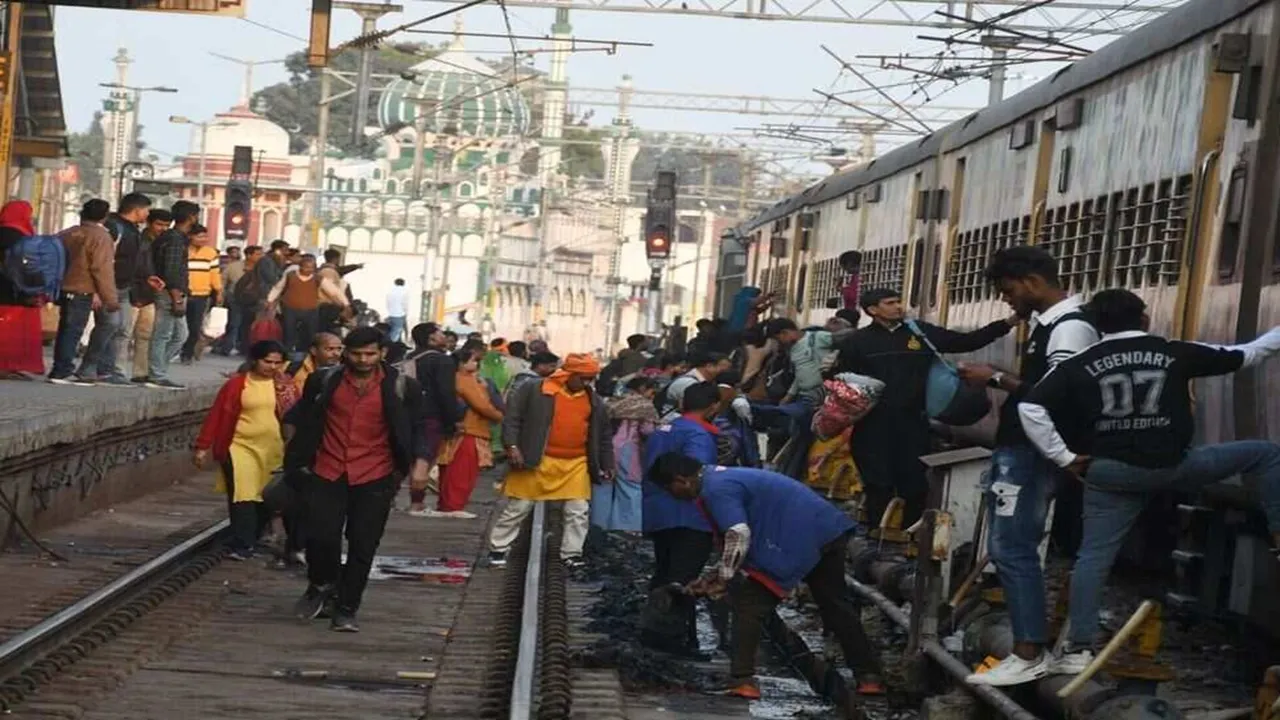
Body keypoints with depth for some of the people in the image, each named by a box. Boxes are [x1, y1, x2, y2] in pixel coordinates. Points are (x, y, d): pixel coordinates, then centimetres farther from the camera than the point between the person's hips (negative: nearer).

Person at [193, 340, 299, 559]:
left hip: (274, 451, 3)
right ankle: (242, 546, -9)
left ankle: (252, 540, 27)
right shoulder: (237, 383, -4)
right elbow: (216, 415, -3)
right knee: (243, 496, -11)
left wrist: (283, 387, -8)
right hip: (242, 447, -3)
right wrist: (203, 446, -4)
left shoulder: (284, 384, 6)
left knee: (266, 499, 10)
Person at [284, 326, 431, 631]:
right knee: (321, 535, -9)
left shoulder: (401, 388, 0)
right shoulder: (323, 382, 3)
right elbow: (302, 421, 13)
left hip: (375, 479, 0)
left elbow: (416, 427, 6)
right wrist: (297, 461, 9)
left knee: (362, 546, 2)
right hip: (327, 473, 1)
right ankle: (321, 585, 21)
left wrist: (419, 461, -10)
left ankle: (345, 609, 15)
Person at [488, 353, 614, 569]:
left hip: (576, 465, 4)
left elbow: (603, 436, 16)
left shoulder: (594, 402, 9)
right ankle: (498, 549, 15)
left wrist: (606, 466, 14)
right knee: (518, 508, 4)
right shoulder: (533, 391, -6)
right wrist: (512, 446, -17)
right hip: (537, 462, -3)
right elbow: (512, 418, -7)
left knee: (578, 511, -1)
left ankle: (571, 553, 10)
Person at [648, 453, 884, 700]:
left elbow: (739, 536, -20)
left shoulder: (715, 489, -11)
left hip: (798, 540, -10)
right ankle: (869, 676, 24)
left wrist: (722, 578, -8)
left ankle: (742, 681, -7)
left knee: (748, 606, -3)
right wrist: (714, 576, 21)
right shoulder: (723, 477, 22)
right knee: (836, 606, 19)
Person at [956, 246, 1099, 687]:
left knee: (1013, 549, -10)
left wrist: (996, 380, -17)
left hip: (1031, 453, -11)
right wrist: (998, 380, 5)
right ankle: (1026, 644, 17)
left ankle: (1030, 655, -8)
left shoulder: (1071, 327, -15)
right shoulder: (1046, 323, 16)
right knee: (1007, 547, 12)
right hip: (1016, 448, 11)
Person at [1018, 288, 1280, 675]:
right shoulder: (1174, 353, 2)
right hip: (1174, 466, -1)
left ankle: (1078, 650, 2)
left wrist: (1064, 457, -2)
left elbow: (1030, 407, -8)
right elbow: (1242, 356, 13)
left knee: (1094, 556, 7)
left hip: (1113, 473, 1)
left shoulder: (1079, 364, 2)